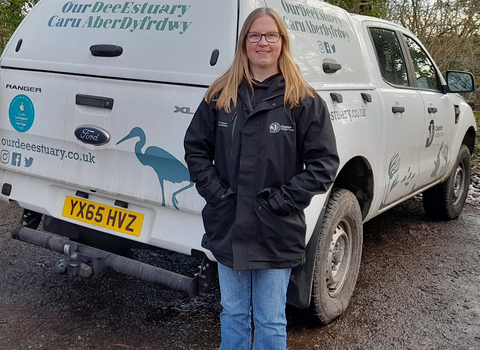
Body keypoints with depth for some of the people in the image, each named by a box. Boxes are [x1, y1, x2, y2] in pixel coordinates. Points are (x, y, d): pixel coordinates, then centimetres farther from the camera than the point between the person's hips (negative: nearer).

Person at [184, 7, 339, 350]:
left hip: (277, 234, -3)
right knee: (233, 315, 19)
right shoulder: (220, 96, 3)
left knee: (270, 322, 11)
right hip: (226, 229, 3)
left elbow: (325, 164, -7)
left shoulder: (305, 101, -5)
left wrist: (281, 199, -13)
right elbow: (195, 148, 8)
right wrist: (214, 190, -5)